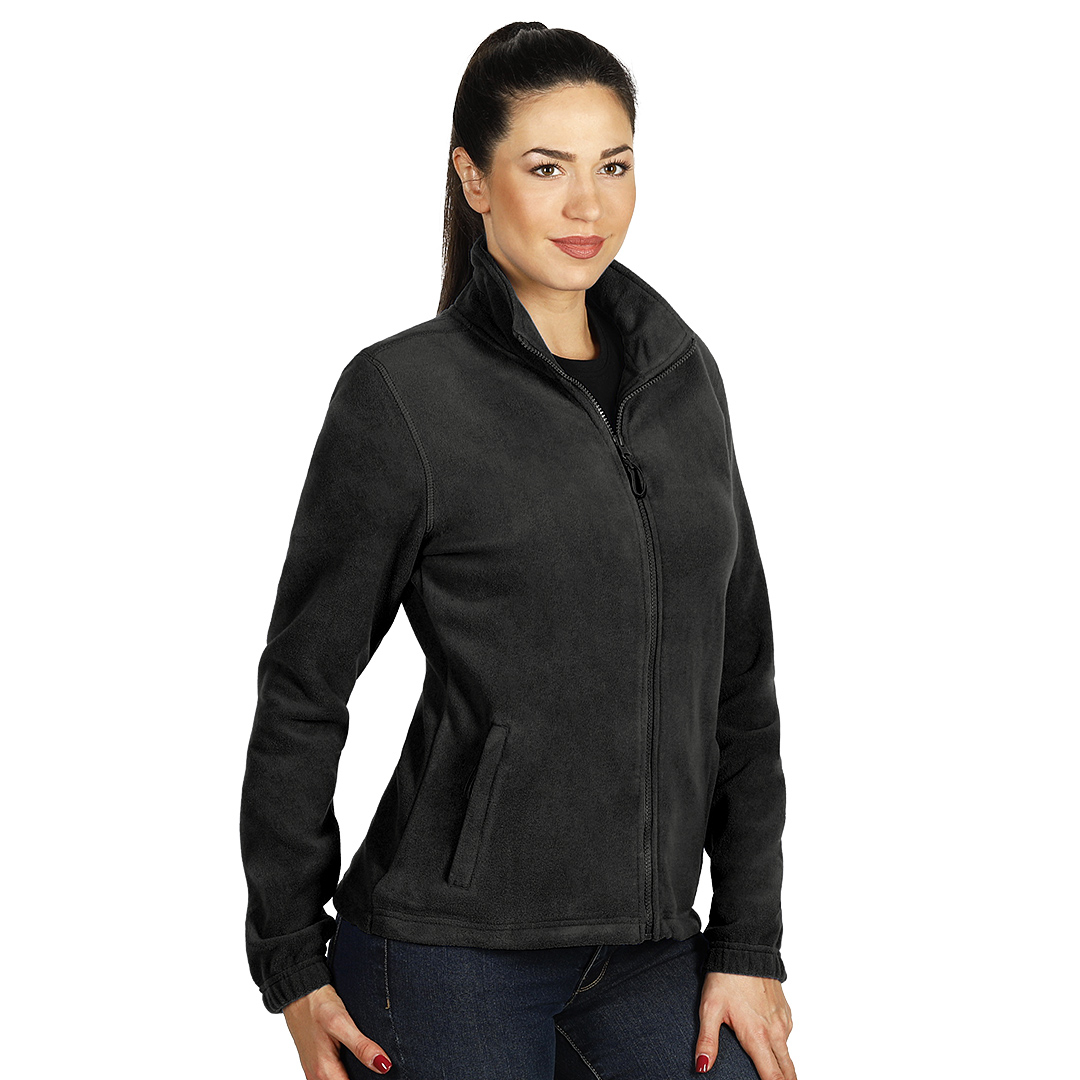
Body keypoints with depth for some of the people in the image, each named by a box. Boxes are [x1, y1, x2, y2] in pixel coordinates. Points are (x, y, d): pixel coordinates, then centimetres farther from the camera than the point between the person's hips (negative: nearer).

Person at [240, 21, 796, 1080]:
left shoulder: (681, 371, 8)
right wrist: (292, 963, -1)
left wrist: (748, 942, 6)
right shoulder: (403, 394, -7)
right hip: (450, 956, -4)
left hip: (648, 945, 5)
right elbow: (303, 689, -2)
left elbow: (738, 676, 10)